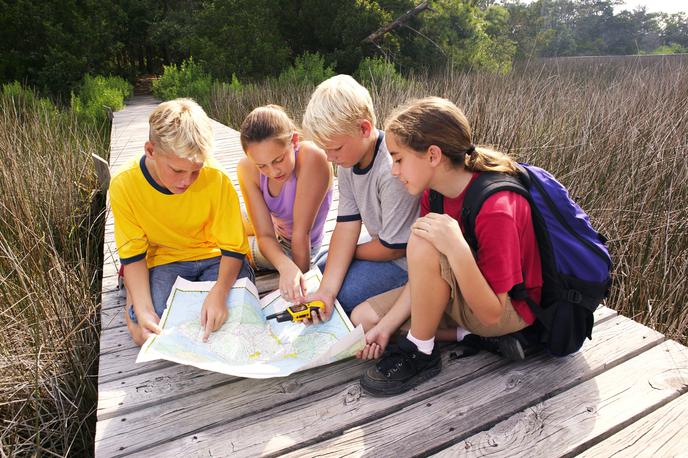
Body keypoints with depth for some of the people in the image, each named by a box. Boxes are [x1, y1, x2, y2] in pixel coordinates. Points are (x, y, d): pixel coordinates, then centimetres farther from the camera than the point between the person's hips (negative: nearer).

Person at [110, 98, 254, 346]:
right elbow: (133, 254, -10)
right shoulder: (124, 184, -18)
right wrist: (143, 311, -25)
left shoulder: (215, 177, -22)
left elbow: (233, 248, -16)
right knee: (144, 332, -22)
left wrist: (219, 292, -34)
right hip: (164, 259, 1)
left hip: (215, 256, 0)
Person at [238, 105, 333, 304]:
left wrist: (301, 277, -25)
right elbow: (265, 235, -25)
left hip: (300, 247, -4)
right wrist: (286, 266, -44)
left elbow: (301, 232, -33)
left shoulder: (312, 158, -38)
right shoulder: (247, 168, -24)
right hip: (275, 237, 5)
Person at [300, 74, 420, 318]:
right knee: (320, 272, 13)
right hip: (384, 244, 8)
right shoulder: (348, 158, -8)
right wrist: (326, 289, -20)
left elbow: (394, 248, -24)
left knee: (344, 295, -15)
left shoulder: (394, 170, -34)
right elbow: (347, 225, -10)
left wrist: (349, 251, -5)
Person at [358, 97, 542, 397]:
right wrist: (386, 326, -11)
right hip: (464, 294, 8)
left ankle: (420, 352, -12)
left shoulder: (496, 209, -30)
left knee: (423, 246, -33)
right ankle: (468, 335, -1)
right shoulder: (433, 192, -6)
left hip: (508, 312, -7)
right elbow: (423, 276, -4)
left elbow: (492, 313, -28)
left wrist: (457, 248, -41)